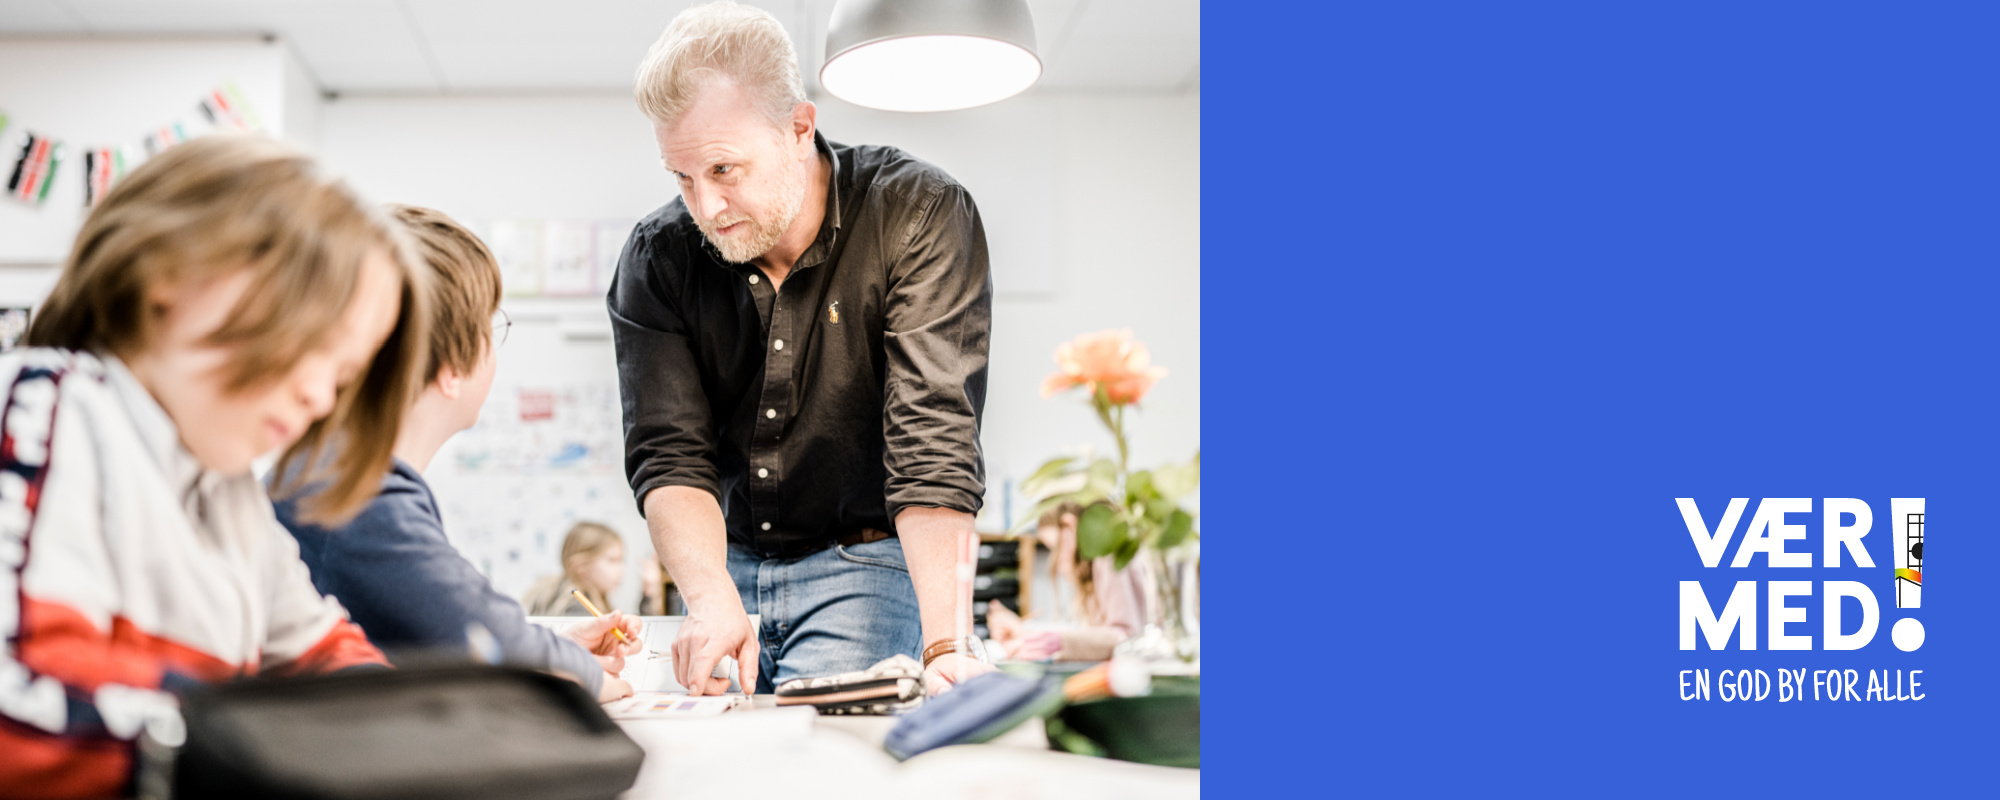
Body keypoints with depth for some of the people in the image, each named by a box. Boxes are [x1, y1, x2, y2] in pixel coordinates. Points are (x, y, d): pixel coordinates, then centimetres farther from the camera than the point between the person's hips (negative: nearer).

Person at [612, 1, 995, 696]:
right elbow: (669, 456, -10)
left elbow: (932, 441, -26)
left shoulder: (921, 216, -17)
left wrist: (946, 647, -36)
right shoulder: (656, 257, -5)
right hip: (728, 564, 4)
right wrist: (712, 601, -30)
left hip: (869, 564, -3)